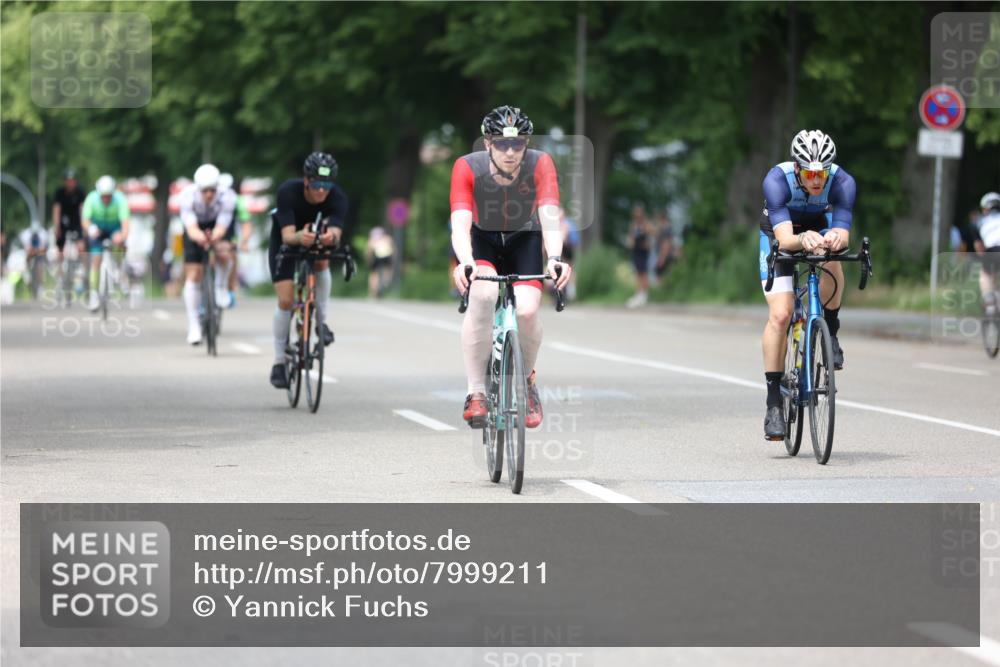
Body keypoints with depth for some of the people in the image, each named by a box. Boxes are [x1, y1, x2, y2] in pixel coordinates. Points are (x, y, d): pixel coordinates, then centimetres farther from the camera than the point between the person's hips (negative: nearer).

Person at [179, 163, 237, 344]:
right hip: (196, 230, 0)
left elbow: (221, 227, -40)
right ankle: (194, 326, 2)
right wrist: (201, 237, -64)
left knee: (224, 252, -32)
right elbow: (191, 228, -41)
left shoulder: (227, 197, -33)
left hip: (217, 226, 0)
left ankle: (221, 287, -2)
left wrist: (214, 237, -63)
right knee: (193, 276, -7)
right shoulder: (188, 196, -34)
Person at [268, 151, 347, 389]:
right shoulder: (288, 192, -35)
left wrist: (331, 236, -67)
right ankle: (279, 362, 2)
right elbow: (287, 235, -42)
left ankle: (321, 321, -11)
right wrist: (300, 237, -64)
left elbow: (336, 232, -43)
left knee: (322, 262, -32)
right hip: (285, 243, -2)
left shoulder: (337, 198, -30)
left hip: (318, 241, 2)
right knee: (286, 300, -12)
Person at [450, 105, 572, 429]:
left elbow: (550, 216, -36)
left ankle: (527, 380, 9)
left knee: (527, 311, -23)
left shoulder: (540, 164, -26)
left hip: (524, 240, 1)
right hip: (482, 241, -1)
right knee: (482, 294, -32)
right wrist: (465, 263, -56)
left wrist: (555, 259, -54)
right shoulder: (468, 167, -27)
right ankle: (476, 392, -24)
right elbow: (460, 223, -37)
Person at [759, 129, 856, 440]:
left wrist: (836, 238, -62)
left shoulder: (842, 182, -31)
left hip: (819, 227, 1)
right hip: (778, 234, -1)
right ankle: (774, 403, -9)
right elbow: (784, 239, -43)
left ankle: (830, 335, -8)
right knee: (780, 315, -17)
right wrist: (803, 239, -66)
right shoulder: (777, 180, -35)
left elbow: (843, 235, -38)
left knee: (832, 265, -35)